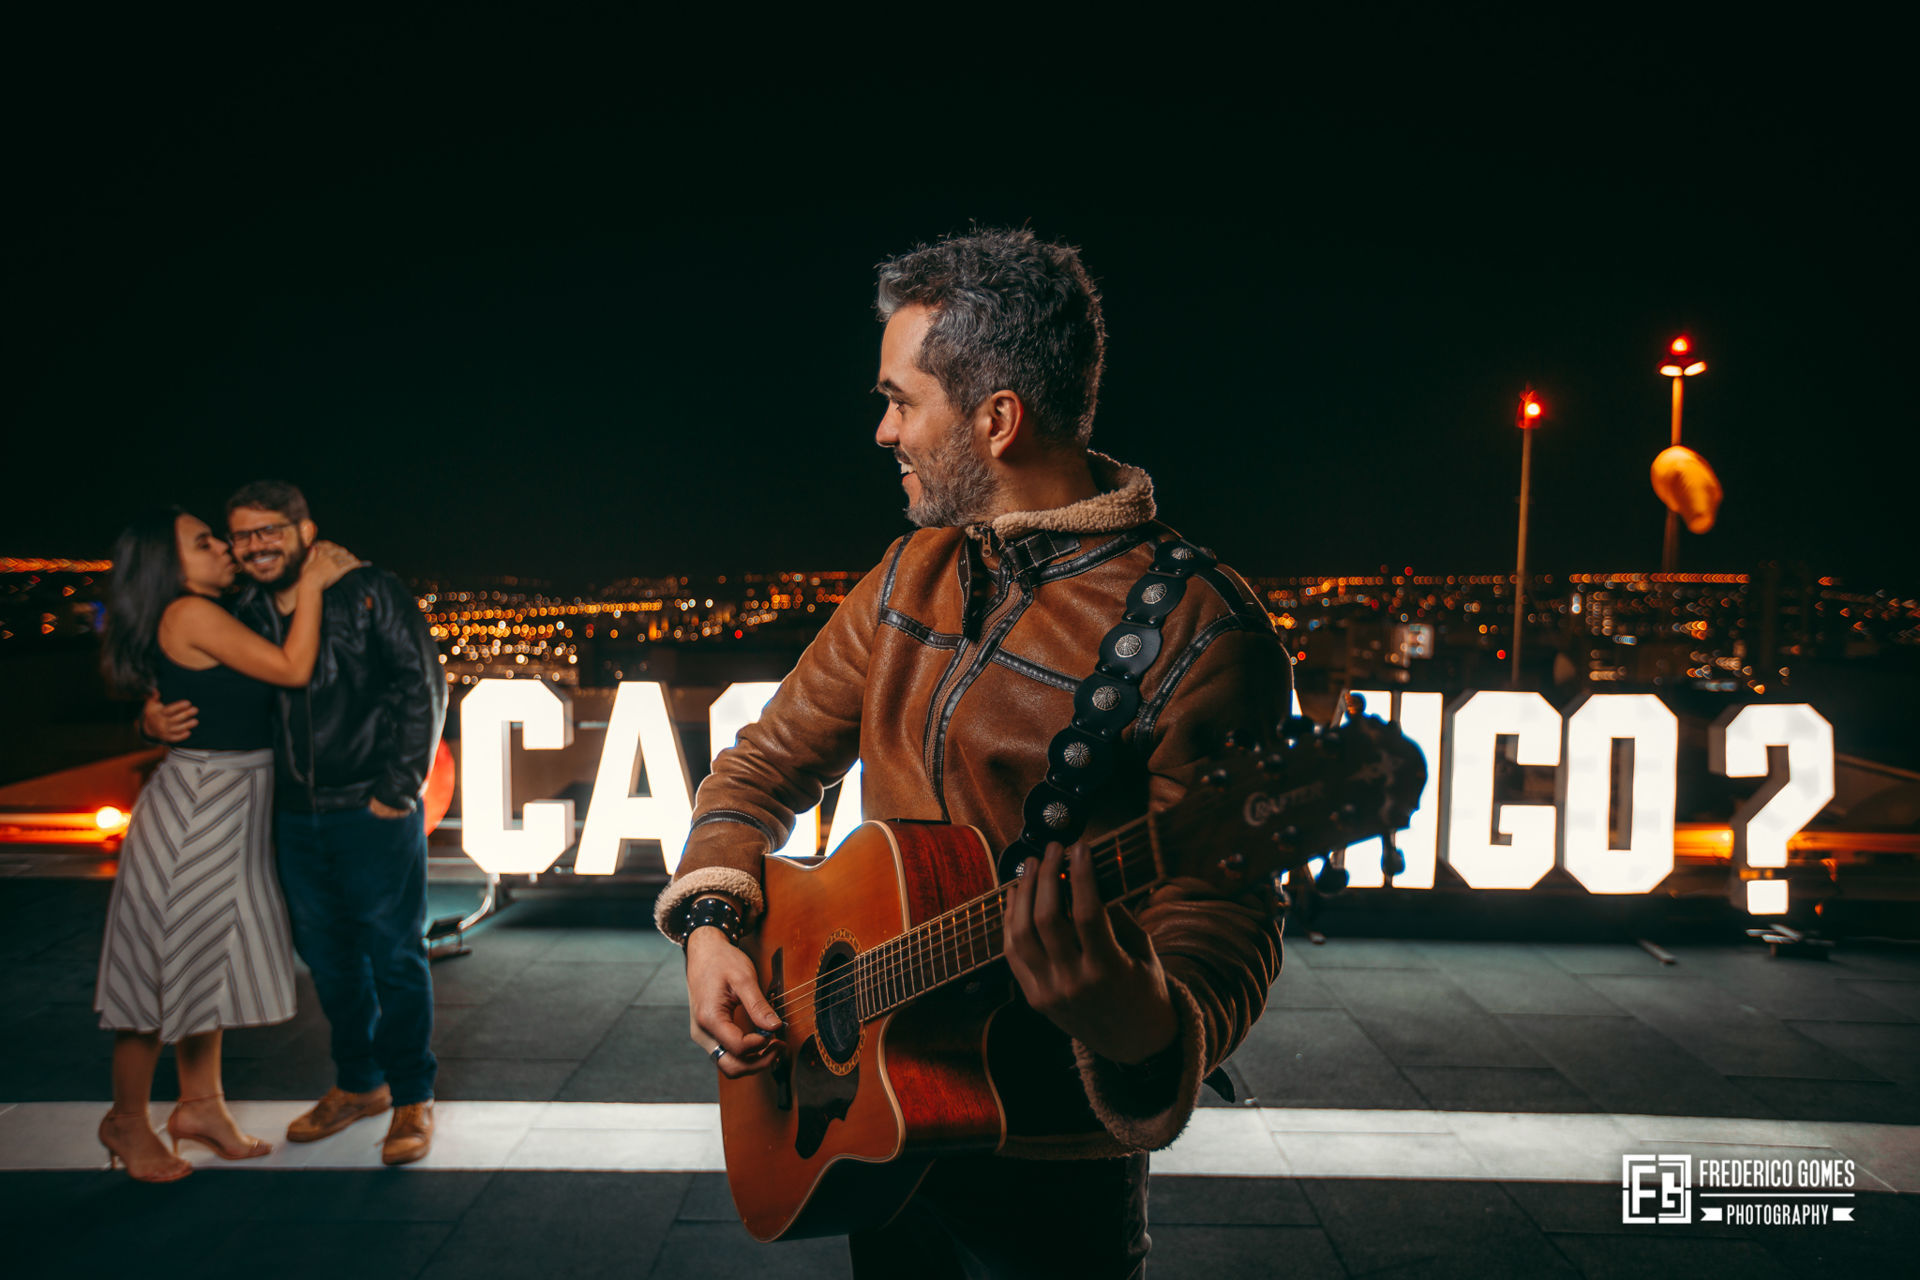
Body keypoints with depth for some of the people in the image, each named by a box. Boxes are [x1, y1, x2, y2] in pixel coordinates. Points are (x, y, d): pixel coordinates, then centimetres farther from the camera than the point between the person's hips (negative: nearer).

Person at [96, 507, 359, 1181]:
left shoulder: (208, 619, 13)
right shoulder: (190, 615, -17)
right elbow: (293, 669, -21)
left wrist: (312, 579, 9)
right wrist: (311, 585, -13)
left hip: (228, 809, 10)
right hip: (196, 804, -10)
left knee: (211, 958, 16)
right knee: (168, 959, 3)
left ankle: (200, 1102, 28)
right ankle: (127, 1120, 18)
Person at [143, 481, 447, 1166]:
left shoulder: (369, 592, -8)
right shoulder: (248, 614, 7)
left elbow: (422, 687, -10)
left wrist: (399, 787, -13)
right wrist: (155, 716, -5)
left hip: (375, 810, -6)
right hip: (297, 817, 6)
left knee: (393, 955, 3)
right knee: (328, 958, 16)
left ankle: (413, 1098, 17)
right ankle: (359, 1084, 34)